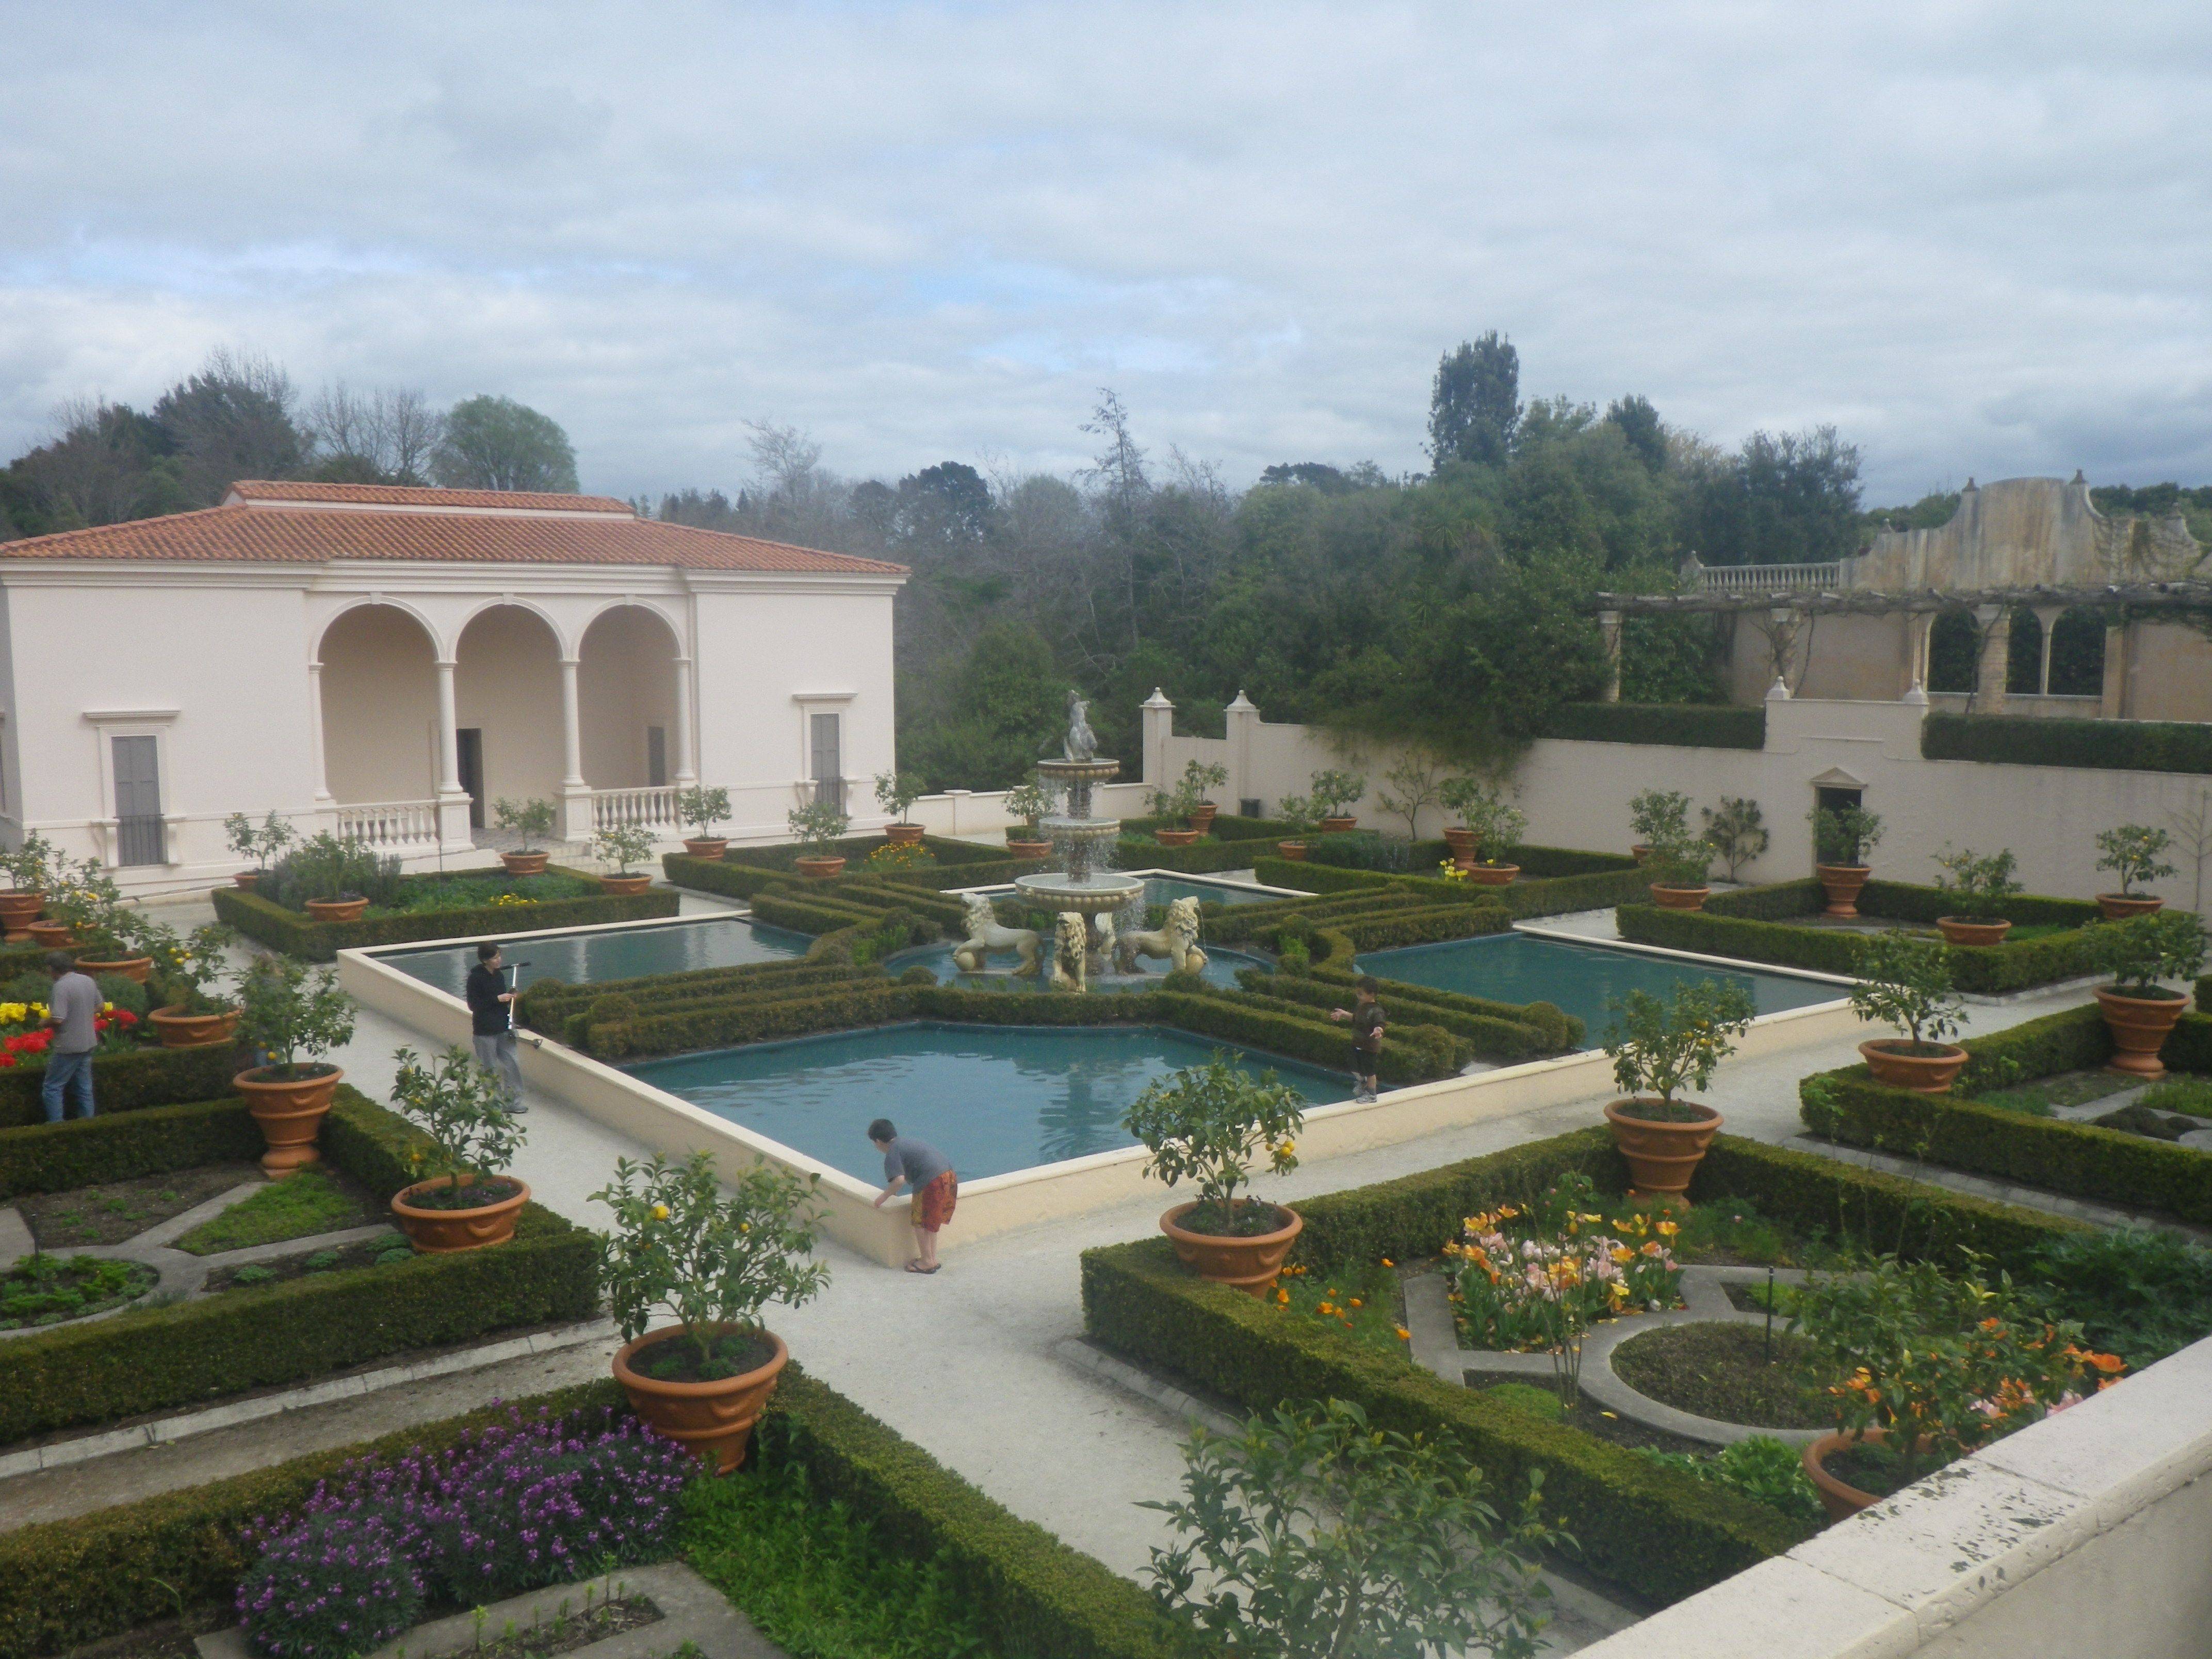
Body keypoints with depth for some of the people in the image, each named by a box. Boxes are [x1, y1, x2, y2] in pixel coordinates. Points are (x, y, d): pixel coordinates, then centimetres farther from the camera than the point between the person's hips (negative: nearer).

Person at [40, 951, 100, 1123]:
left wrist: (45, 1023, -5)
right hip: (87, 1044, 8)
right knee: (84, 1088, 14)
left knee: (52, 1089, 4)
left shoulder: (61, 986, -20)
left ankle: (56, 1126, 3)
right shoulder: (88, 981, 4)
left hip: (68, 1047, -8)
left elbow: (57, 1019, -25)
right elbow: (99, 1007, 16)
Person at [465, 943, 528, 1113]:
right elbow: (473, 1005, -14)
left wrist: (510, 997, 0)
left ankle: (514, 1101, 10)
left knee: (513, 1064, 2)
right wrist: (498, 999, -19)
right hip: (485, 1030, -6)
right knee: (490, 1069, 3)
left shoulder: (499, 975, 9)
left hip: (503, 1027, 6)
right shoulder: (476, 978, -11)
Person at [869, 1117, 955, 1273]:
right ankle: (933, 1258, 27)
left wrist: (884, 1196, -2)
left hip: (932, 1182, -9)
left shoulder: (892, 1154, -3)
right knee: (931, 1220, 21)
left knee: (920, 1222, 7)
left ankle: (927, 1261, 13)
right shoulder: (906, 1140, 24)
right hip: (949, 1174, 9)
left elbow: (899, 1180, -17)